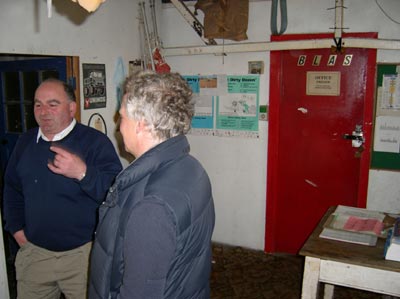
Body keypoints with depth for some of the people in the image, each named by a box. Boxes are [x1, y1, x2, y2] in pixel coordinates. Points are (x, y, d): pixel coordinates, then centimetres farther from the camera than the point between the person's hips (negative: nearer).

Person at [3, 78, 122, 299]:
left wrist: (83, 173, -36)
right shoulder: (25, 142, 6)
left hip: (83, 253, -4)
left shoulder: (96, 142, -13)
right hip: (34, 251, 5)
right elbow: (12, 187, 19)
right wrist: (16, 227, 13)